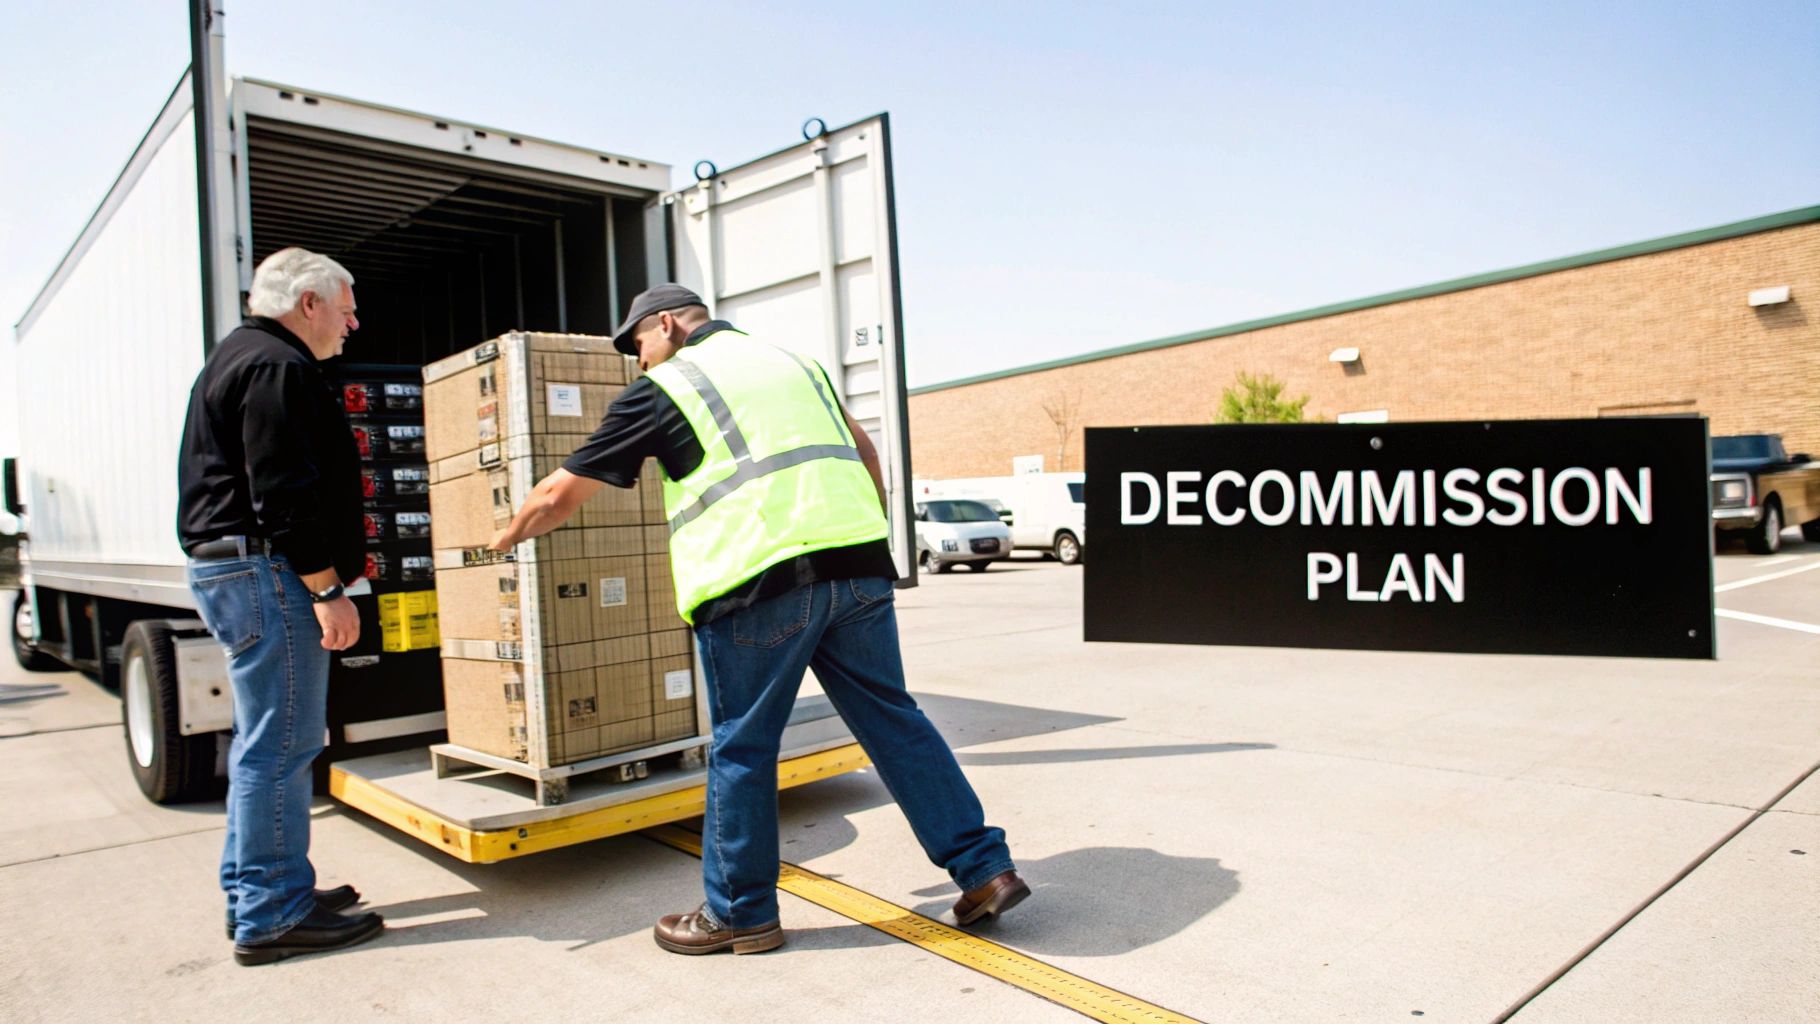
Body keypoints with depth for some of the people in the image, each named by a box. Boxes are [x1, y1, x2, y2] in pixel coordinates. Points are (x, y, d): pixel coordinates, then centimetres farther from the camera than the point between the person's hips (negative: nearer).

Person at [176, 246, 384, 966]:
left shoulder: (239, 358, 22)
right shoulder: (276, 366, -13)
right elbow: (284, 491, -22)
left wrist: (323, 576, 25)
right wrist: (328, 589, -20)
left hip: (225, 567, 11)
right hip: (264, 570, -11)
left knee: (265, 744, 16)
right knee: (279, 747, -6)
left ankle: (256, 894, 26)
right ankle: (272, 916, 1)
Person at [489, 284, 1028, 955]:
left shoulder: (663, 388, 9)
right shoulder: (793, 361, 25)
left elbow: (559, 497, 13)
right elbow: (864, 451, 32)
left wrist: (510, 536, 32)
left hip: (761, 581, -5)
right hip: (858, 569, 6)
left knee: (742, 749, 8)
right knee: (893, 720, 13)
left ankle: (740, 913, 22)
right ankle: (985, 868, 16)